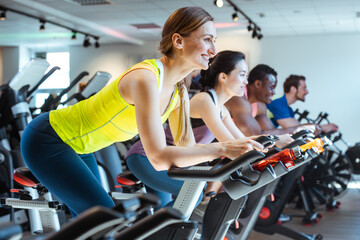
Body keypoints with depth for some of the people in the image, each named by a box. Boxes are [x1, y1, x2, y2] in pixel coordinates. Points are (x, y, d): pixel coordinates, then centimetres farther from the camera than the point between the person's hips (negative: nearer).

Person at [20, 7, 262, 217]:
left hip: (77, 144, 9)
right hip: (47, 140, -9)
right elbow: (158, 157, -38)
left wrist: (234, 153, -12)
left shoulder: (179, 91, -3)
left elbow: (187, 147, 1)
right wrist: (221, 149, -37)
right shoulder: (146, 79, -31)